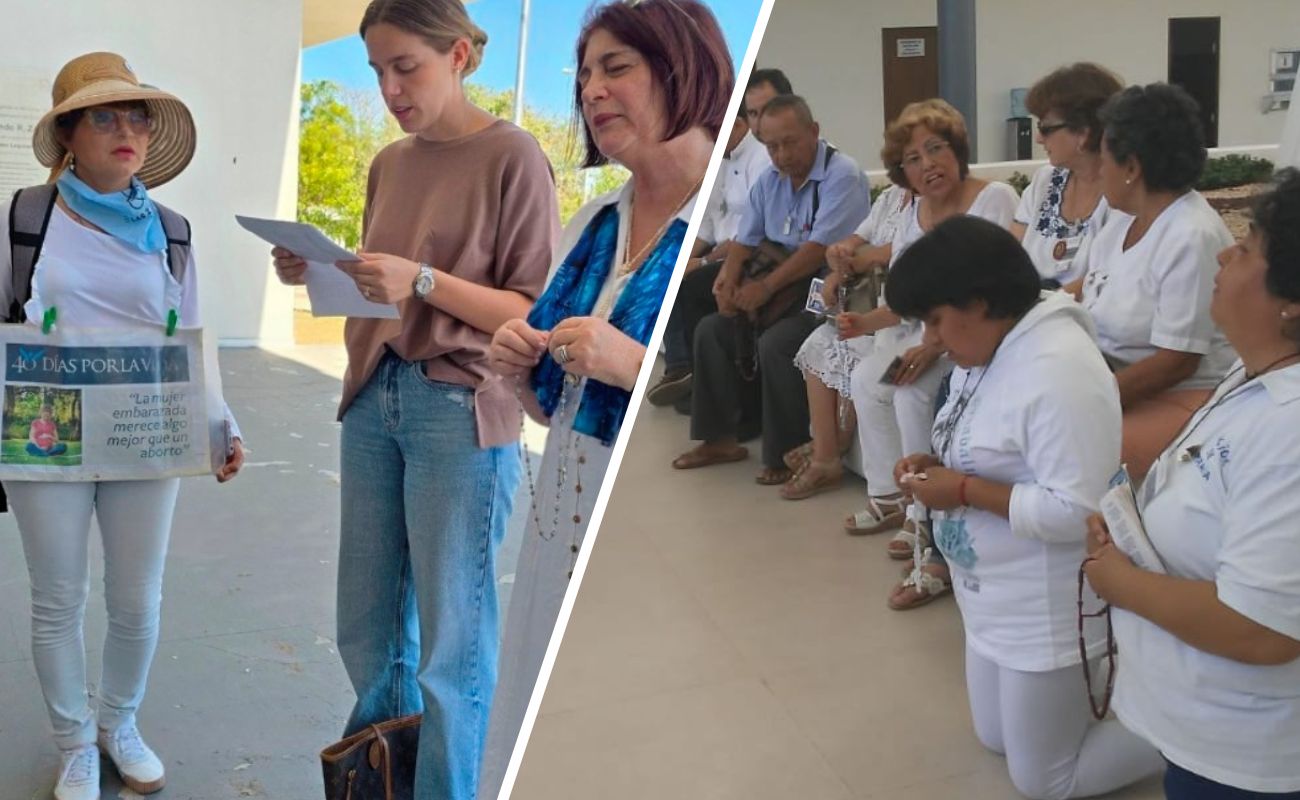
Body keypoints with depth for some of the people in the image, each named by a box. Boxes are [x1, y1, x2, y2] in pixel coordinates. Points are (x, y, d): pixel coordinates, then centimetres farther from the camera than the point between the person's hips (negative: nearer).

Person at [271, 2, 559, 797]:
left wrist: (423, 280, -21)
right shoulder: (389, 164, 12)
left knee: (451, 646, 2)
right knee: (366, 628, 16)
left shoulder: (513, 156, -7)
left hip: (462, 410, -7)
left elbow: (535, 314, -10)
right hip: (373, 399, 7)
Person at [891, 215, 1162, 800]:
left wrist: (965, 491, -25)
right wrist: (938, 465, -4)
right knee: (997, 739, 25)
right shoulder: (988, 349, 1)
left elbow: (1077, 511, -31)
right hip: (995, 596, 10)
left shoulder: (1058, 371, -29)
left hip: (1047, 611, -10)